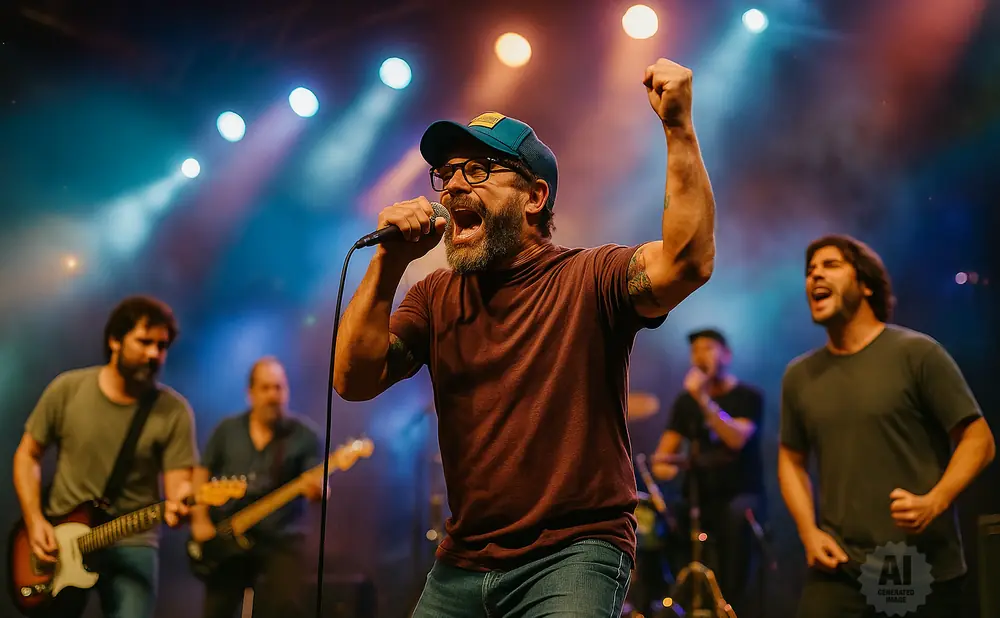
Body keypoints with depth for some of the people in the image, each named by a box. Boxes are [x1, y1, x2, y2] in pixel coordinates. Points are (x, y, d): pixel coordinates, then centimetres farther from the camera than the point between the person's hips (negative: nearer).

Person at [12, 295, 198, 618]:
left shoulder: (174, 410, -8)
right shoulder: (67, 389, -4)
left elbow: (178, 484, -10)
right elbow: (27, 455, 5)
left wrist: (178, 503, -34)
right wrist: (35, 521, -6)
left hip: (130, 542, -1)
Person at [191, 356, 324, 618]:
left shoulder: (305, 435, -3)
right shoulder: (227, 429, 6)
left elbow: (319, 485, -8)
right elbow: (201, 473, 10)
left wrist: (317, 489, -32)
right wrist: (200, 520, -2)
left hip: (282, 539, -3)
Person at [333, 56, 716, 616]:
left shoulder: (590, 278, -4)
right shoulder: (437, 295, 9)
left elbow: (689, 262, -22)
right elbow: (354, 380, -2)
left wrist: (680, 128, -29)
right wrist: (390, 263, -11)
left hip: (575, 554, -4)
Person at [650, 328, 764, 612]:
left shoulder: (749, 396, -2)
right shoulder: (685, 401, 10)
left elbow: (737, 439, -19)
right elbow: (666, 449, 7)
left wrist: (704, 400, -27)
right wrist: (661, 464, -17)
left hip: (741, 493, -4)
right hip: (700, 496, 4)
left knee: (738, 514, -37)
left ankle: (729, 607, -30)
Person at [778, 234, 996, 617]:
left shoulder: (916, 353, -4)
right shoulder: (798, 376, 9)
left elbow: (979, 440, -4)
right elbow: (791, 459, 19)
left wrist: (934, 502, -20)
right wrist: (809, 533, 3)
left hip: (924, 571, -3)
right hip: (838, 569, 3)